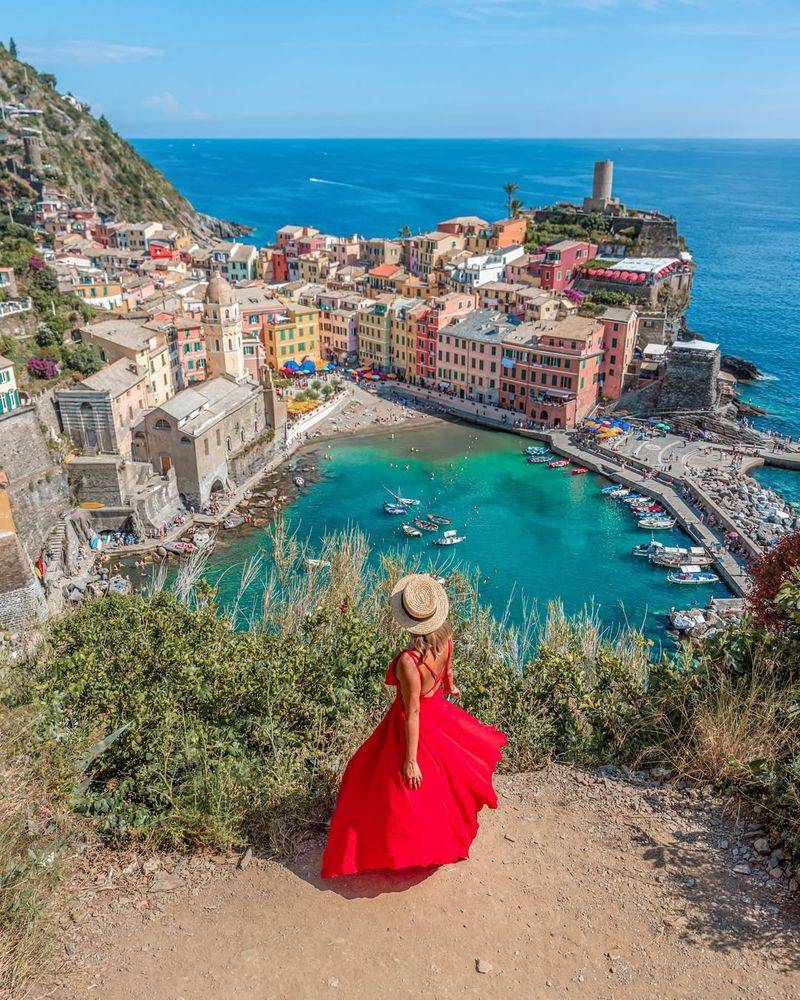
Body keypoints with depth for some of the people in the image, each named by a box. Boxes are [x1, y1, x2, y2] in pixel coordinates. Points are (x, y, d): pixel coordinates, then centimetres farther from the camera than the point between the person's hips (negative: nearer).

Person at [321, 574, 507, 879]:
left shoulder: (409, 662, -41)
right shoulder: (445, 637, -20)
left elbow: (412, 713, -30)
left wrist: (410, 760, -17)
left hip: (414, 724, -8)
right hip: (439, 708, 8)